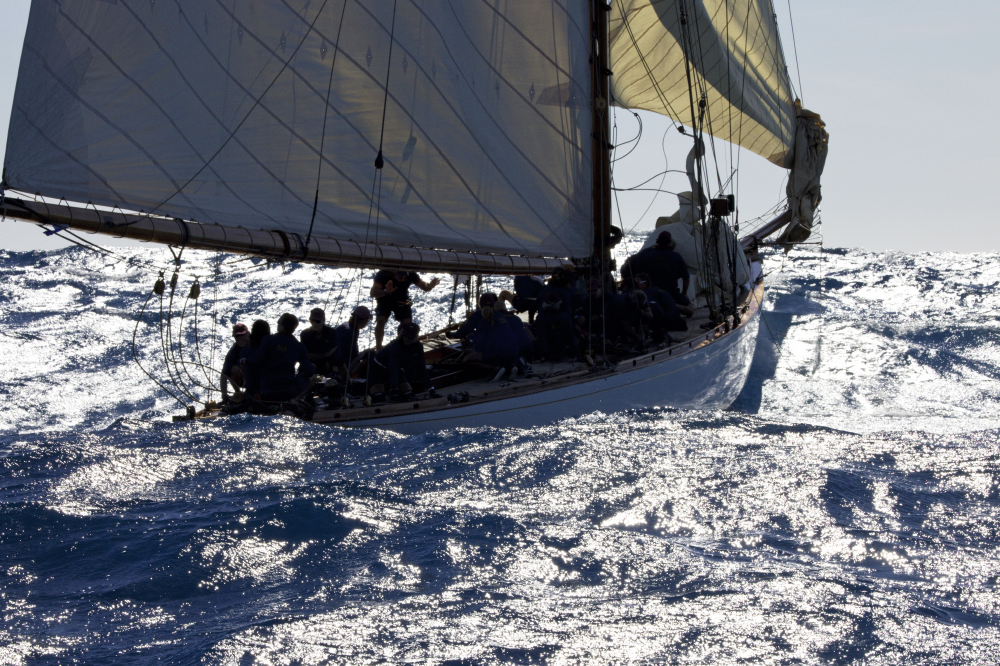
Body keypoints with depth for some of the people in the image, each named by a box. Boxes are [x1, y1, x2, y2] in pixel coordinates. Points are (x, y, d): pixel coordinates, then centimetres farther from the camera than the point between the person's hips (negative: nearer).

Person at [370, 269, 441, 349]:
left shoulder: (410, 275, -27)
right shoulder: (383, 274, -34)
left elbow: (425, 287, -21)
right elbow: (373, 293, -40)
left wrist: (431, 285, -46)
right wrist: (385, 292, -60)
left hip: (401, 301, 2)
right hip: (385, 300, -2)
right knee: (381, 320, -24)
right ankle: (378, 347, -10)